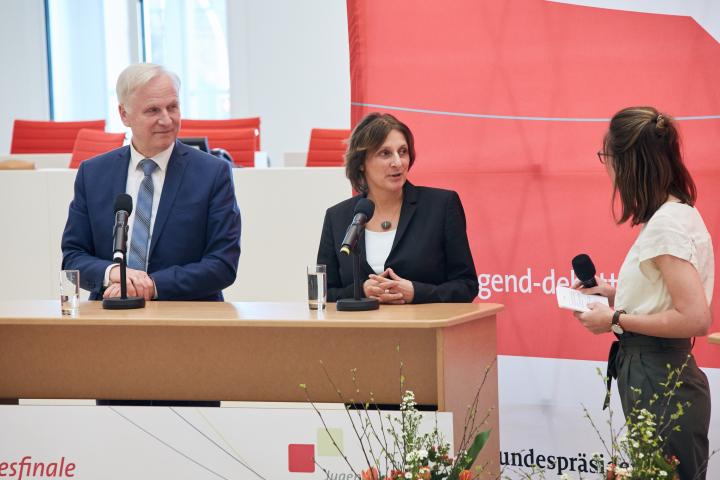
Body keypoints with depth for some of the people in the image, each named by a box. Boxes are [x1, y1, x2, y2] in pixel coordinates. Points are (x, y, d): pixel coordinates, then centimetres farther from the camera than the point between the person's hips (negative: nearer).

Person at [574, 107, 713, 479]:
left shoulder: (667, 222, -18)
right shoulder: (679, 212, 12)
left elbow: (695, 319, -24)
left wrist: (617, 320, -16)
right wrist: (617, 295, 13)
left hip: (659, 385, -10)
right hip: (662, 375, 10)